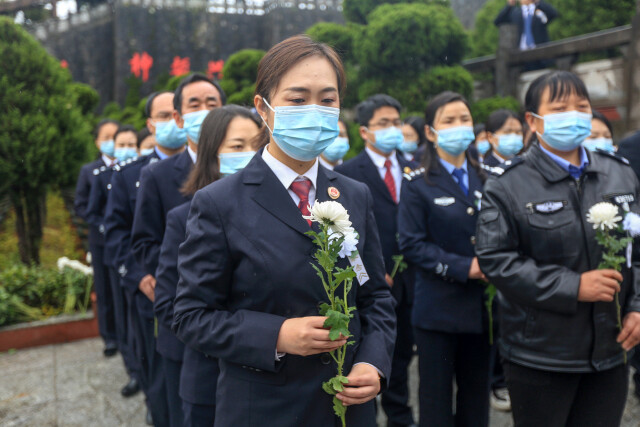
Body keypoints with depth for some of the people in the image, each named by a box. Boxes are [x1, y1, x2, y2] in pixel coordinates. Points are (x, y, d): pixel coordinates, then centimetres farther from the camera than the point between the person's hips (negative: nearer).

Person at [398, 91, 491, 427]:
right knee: (436, 399, 6)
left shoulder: (484, 179, 10)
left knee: (476, 397, 15)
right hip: (438, 308, -4)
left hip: (480, 307, 5)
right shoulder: (418, 184, -5)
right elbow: (411, 244, -12)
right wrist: (462, 267, -18)